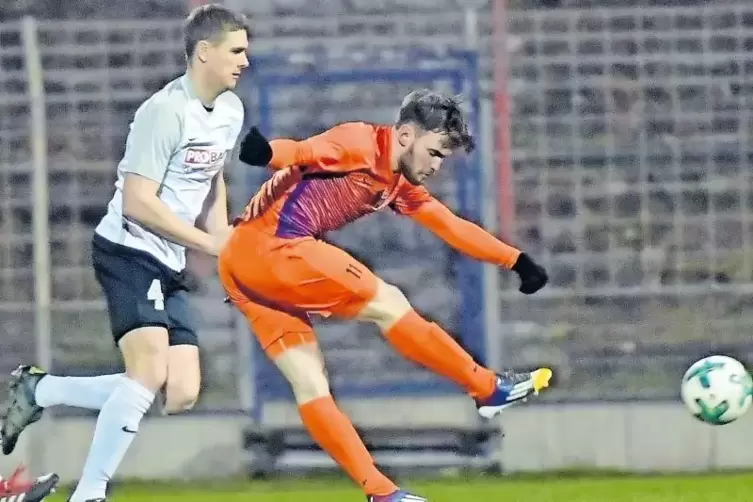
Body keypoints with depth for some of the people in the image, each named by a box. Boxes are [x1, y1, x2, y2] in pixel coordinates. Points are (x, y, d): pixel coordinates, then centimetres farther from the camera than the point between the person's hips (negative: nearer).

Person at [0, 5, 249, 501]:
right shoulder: (165, 111, -18)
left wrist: (223, 235, 14)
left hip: (169, 266, 9)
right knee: (150, 371, -23)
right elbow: (137, 203, -21)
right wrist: (208, 242, -18)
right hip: (128, 251, -9)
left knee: (181, 395, -2)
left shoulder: (231, 111, 9)